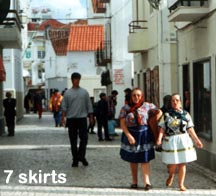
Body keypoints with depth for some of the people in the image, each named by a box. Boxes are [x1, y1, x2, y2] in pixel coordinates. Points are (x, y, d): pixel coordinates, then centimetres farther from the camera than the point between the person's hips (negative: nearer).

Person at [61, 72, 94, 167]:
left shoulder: (84, 92, 8)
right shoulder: (67, 93, 4)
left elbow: (89, 105, 9)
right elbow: (64, 106, 2)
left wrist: (91, 117, 5)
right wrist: (64, 117, -8)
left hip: (82, 118, 0)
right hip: (71, 118, 0)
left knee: (84, 138, -8)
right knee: (73, 140, 4)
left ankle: (81, 156, 5)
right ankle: (75, 159, 12)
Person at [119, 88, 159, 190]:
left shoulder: (148, 106, 0)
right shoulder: (126, 108, -1)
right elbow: (122, 124, -5)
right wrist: (129, 135, -16)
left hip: (144, 135, -1)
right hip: (130, 135, 1)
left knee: (145, 159, -4)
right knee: (133, 160, 10)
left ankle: (147, 181, -4)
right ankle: (134, 181, 20)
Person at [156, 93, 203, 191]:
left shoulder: (186, 114, 4)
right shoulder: (166, 114, 0)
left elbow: (190, 129, 8)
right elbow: (162, 128, -4)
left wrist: (196, 140, 6)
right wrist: (159, 139, -18)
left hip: (183, 140, 1)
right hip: (170, 141, -1)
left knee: (182, 163, 3)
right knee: (172, 164, 0)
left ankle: (181, 184, 15)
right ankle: (171, 176, 34)